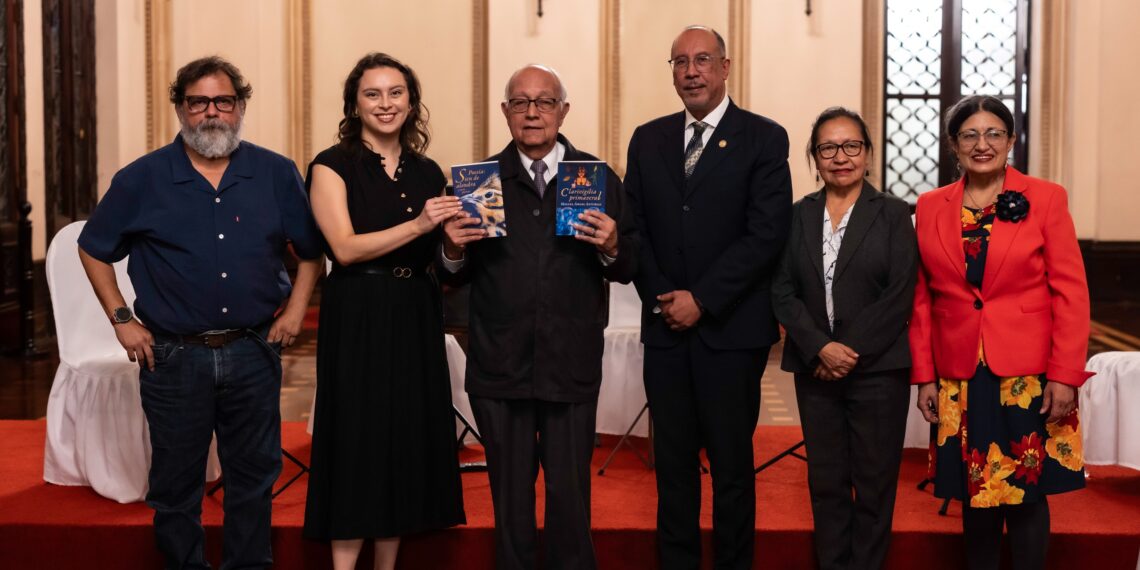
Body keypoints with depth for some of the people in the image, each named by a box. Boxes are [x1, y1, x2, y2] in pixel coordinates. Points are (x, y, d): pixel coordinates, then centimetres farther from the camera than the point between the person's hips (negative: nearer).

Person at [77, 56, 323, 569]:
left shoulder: (277, 174, 1)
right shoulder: (141, 179, -1)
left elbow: (311, 250, 11)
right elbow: (93, 249, 9)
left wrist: (295, 310, 2)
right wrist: (122, 320, 3)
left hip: (253, 352, 1)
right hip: (173, 356, -1)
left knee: (253, 480, 11)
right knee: (175, 487, 10)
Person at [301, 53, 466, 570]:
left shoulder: (429, 173, 12)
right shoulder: (333, 166, -3)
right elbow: (346, 247, -14)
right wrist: (417, 225, -22)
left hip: (416, 319, 5)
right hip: (357, 319, -5)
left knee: (409, 439, 7)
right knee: (358, 441, -3)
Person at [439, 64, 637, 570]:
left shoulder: (598, 179, 3)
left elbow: (629, 268, 0)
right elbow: (456, 278, 3)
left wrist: (612, 248, -21)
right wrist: (454, 250, -17)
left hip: (571, 368, -1)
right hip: (499, 368, 1)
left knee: (571, 497, 7)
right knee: (510, 499, 14)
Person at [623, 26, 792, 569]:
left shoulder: (763, 138, -2)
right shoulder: (648, 139, 11)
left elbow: (766, 234, -10)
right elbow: (633, 226, 9)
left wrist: (702, 299, -13)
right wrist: (660, 297, -5)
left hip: (731, 328, -3)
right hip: (665, 327, 4)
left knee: (732, 464, 6)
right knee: (673, 463, 10)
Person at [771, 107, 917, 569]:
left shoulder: (893, 214, 0)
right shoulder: (798, 215, 7)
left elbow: (900, 295, -7)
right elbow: (783, 292, 1)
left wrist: (851, 350, -13)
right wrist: (821, 348, -12)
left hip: (877, 369, -2)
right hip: (815, 369, 3)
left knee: (874, 485, 4)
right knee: (826, 484, 8)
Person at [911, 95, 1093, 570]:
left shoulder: (1045, 199, -3)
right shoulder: (930, 207, 5)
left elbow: (1071, 293, -5)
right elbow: (922, 299, 7)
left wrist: (1065, 375, -10)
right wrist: (923, 376, 3)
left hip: (1029, 377, -2)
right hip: (960, 380, 2)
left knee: (1025, 495, 6)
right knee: (974, 495, 11)